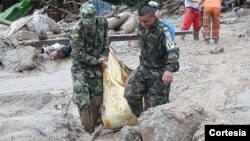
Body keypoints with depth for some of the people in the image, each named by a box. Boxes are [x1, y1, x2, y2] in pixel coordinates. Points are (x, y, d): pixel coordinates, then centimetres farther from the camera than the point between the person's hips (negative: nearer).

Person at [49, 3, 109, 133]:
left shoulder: (102, 24, -9)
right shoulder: (76, 32, -24)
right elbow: (80, 55, -20)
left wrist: (105, 54, -2)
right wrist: (98, 62, -15)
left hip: (97, 66, 4)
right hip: (81, 67, -4)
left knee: (97, 96, 9)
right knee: (82, 98, -10)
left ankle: (96, 122, 26)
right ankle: (88, 128, -2)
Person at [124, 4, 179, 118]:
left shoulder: (163, 30, -23)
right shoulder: (142, 26, -1)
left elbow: (173, 51, -32)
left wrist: (169, 70, -46)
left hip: (159, 72, -7)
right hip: (143, 68, 7)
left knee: (156, 102, -1)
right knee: (130, 94, 6)